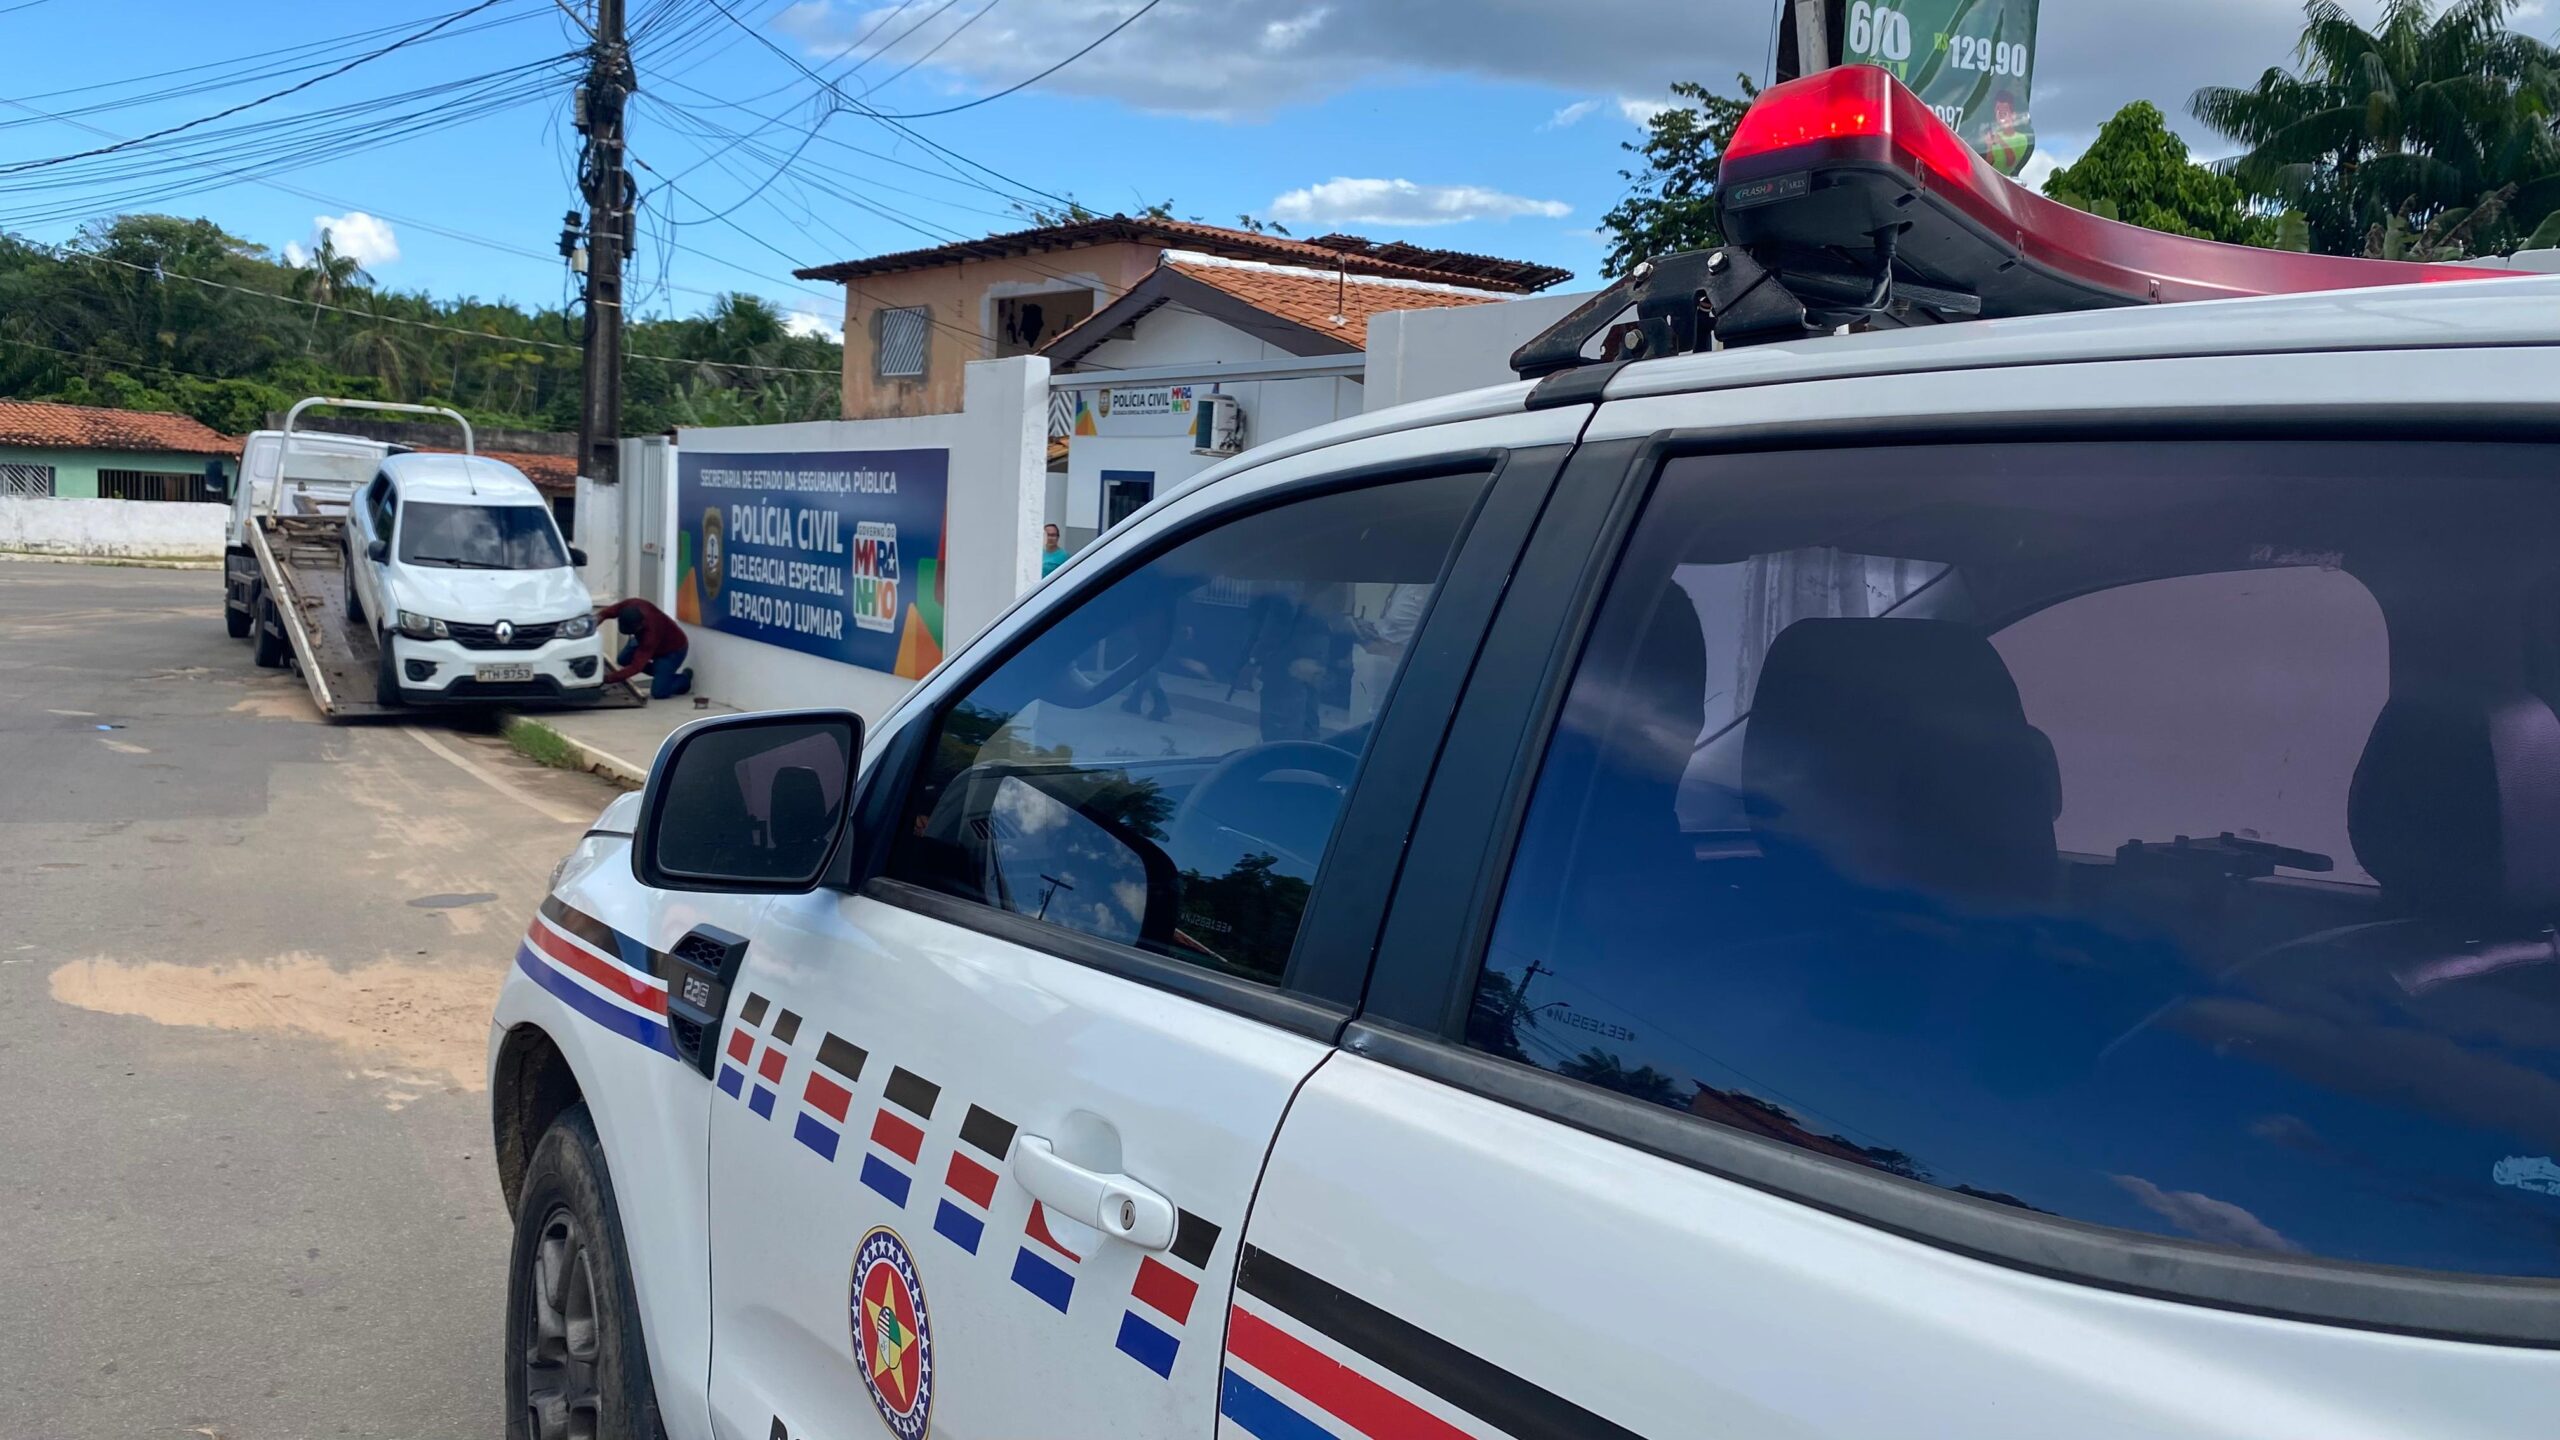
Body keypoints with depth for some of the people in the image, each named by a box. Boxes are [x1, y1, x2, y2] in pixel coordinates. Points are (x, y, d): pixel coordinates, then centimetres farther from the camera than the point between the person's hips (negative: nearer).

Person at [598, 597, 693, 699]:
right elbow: (607, 612, -14)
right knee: (623, 660, -4)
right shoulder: (632, 605, -29)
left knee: (659, 692, -16)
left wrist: (607, 678, -43)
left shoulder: (650, 634, -43)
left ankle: (684, 678, 15)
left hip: (673, 649, -8)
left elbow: (635, 667, -41)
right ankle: (663, 674, 15)